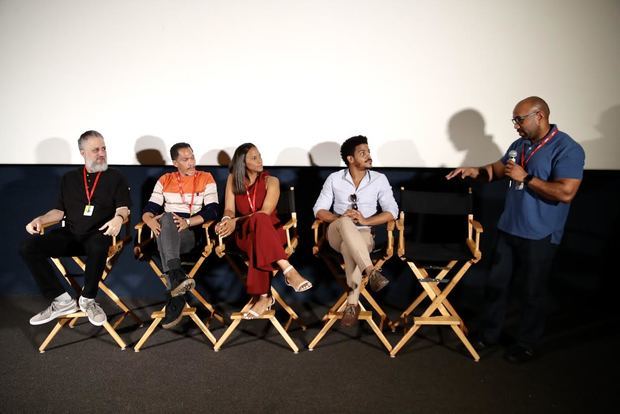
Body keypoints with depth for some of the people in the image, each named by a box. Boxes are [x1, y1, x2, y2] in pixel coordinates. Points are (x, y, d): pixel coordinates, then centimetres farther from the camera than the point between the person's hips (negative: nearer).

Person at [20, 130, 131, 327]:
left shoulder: (115, 178, 10)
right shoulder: (69, 178, 20)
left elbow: (123, 207, -1)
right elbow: (60, 210, 19)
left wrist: (118, 218, -24)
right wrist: (40, 219, 0)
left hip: (98, 234, -4)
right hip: (70, 235, 4)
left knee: (98, 247, -40)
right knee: (28, 247, -19)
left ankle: (87, 299, -16)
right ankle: (61, 300, -15)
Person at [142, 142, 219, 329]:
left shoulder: (206, 178, 8)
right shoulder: (165, 180, 17)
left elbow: (212, 210, -4)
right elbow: (149, 208, 7)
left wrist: (187, 221, -19)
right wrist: (150, 220, -17)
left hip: (192, 233, -2)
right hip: (166, 232, 2)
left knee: (167, 220, -34)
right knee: (165, 219, -33)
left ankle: (174, 291, -45)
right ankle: (177, 277, -50)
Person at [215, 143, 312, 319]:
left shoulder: (271, 181, -1)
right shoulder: (233, 179, 8)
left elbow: (265, 212, -14)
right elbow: (229, 209, 1)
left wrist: (236, 222, -25)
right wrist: (226, 220, -25)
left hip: (270, 230, 0)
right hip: (244, 233, 0)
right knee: (259, 220, -38)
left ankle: (263, 297, -41)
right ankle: (289, 271, -48)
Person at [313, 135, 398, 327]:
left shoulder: (379, 179, 5)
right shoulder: (334, 179, 5)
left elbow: (392, 212, -1)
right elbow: (319, 210, 3)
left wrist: (366, 221, -16)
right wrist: (340, 218, -17)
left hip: (363, 234, 0)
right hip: (337, 234, 0)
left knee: (349, 247, -37)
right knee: (345, 223, -36)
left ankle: (353, 303, -29)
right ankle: (372, 272, -45)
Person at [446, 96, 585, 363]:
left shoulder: (567, 149, -15)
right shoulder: (519, 145, 8)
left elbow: (565, 193, -25)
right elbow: (497, 170, 20)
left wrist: (525, 177, -21)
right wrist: (475, 171, 0)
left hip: (539, 236, -7)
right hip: (508, 229, 7)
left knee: (532, 293, 8)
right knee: (496, 284, 13)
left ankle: (527, 344, 28)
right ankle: (488, 334, 30)